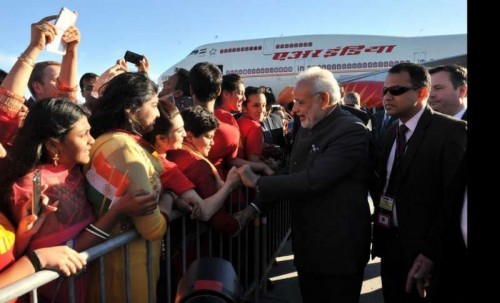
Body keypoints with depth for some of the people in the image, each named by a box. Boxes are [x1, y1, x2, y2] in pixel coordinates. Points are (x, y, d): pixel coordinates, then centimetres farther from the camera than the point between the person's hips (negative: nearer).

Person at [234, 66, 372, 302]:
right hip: (307, 244, 7)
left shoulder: (351, 131, -20)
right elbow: (293, 176, 12)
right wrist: (256, 206, 2)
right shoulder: (306, 129, 7)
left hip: (339, 247, -7)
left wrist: (257, 182, -19)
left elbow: (313, 179, -29)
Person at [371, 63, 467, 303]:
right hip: (390, 245, 6)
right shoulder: (393, 132, 9)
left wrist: (431, 252, -21)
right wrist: (379, 234, 4)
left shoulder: (450, 130, -13)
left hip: (423, 249, -6)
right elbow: (387, 185, 10)